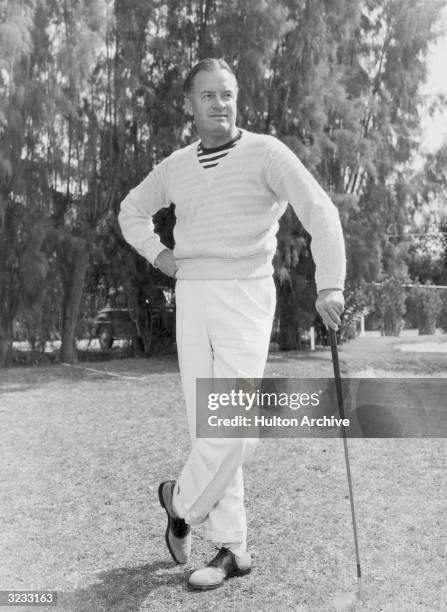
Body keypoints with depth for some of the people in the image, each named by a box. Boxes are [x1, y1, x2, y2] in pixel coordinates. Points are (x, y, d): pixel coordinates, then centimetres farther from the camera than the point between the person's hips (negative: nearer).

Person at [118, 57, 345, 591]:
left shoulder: (265, 153, -3)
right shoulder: (174, 167, 12)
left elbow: (319, 211, -12)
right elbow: (131, 211, 27)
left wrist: (329, 285, -23)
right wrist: (157, 253, 10)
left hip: (246, 297, -4)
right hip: (191, 298, 4)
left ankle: (183, 502, 15)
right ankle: (231, 548, 14)